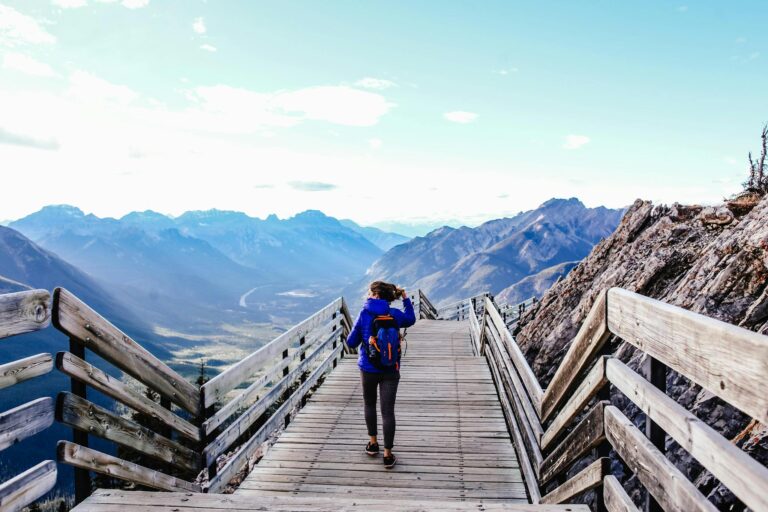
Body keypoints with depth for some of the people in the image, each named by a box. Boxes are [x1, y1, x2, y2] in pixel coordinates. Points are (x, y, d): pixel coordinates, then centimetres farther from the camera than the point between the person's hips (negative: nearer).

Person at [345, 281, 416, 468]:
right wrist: (406, 298, 23)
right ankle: (388, 455, 7)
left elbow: (352, 342, -4)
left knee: (370, 405, 22)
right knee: (388, 411, 4)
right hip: (390, 370, 1)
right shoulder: (394, 314, -5)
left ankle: (373, 443, 33)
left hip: (368, 368, 0)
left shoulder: (364, 314, -10)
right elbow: (411, 319, 18)